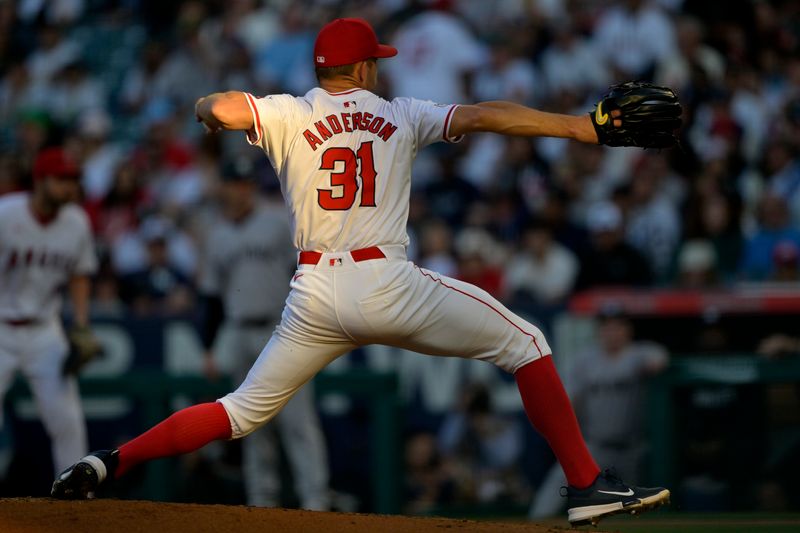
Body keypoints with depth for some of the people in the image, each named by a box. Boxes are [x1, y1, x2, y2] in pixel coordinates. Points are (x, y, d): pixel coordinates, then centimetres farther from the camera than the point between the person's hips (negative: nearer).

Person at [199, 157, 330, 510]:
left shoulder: (277, 222, 3)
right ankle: (262, 501, 10)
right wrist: (207, 349, 11)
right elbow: (213, 298, 17)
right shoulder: (217, 237, 14)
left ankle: (314, 497, -15)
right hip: (242, 335, 4)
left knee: (297, 418, -11)